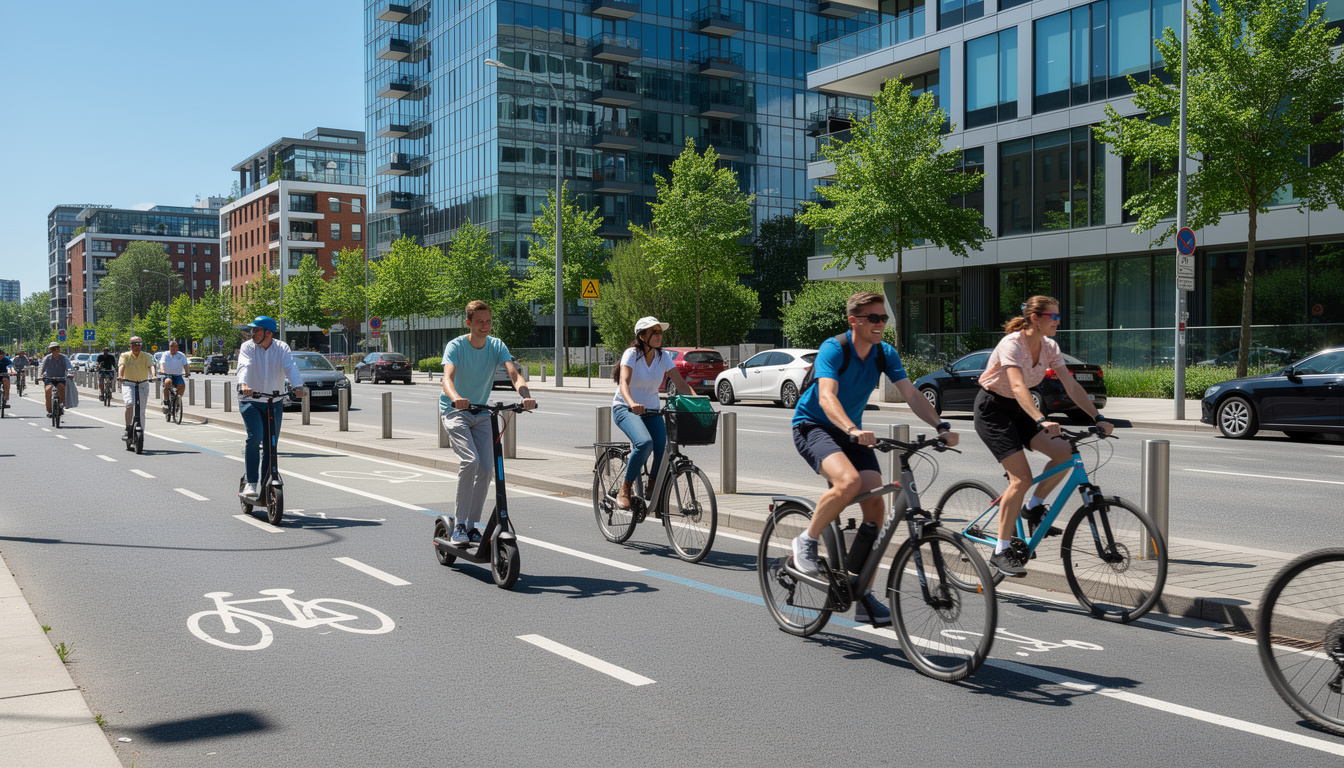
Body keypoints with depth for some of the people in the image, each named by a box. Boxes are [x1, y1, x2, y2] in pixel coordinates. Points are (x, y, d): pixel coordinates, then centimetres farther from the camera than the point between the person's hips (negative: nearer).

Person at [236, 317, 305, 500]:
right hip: (250, 401, -2)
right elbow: (244, 366, -21)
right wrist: (244, 384, -42)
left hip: (274, 402, 2)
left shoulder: (282, 348, -2)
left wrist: (298, 386, -36)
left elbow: (291, 368, -17)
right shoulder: (247, 347, -4)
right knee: (255, 437, -21)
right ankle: (250, 483, -17)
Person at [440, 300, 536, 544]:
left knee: (486, 469, -5)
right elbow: (447, 377, -32)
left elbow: (514, 373, -20)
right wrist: (455, 397, -55)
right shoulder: (456, 346, -15)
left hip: (481, 415, 4)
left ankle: (471, 526, 10)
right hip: (454, 411, -4)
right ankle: (459, 524, -15)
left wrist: (526, 395, -41)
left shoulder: (496, 346, -5)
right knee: (470, 460, -25)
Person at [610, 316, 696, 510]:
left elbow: (681, 384, -7)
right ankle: (624, 491, -16)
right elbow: (623, 382, -30)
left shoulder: (663, 356, -1)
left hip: (652, 411, 5)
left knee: (663, 451, -15)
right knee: (645, 443, -32)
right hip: (625, 408, -5)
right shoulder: (631, 354, -15)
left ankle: (652, 493, 12)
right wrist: (632, 403, -50)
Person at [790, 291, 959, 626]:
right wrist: (853, 430, -52)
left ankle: (863, 594, -1)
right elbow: (827, 397, -35)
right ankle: (806, 541, -8)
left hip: (852, 431, 6)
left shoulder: (885, 354, -3)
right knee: (849, 481, -34)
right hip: (813, 426, -6)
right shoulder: (833, 348, -20)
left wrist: (940, 427, -27)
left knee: (875, 502, -10)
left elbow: (911, 394, -11)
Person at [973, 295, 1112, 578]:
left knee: (1063, 451, -13)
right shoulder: (1012, 344, -24)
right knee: (1022, 477, -18)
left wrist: (1097, 418, -14)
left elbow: (1071, 386, -4)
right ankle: (1001, 552, -10)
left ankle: (1033, 507, 9)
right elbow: (1018, 386, -38)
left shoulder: (1049, 347, -1)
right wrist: (1041, 421, -51)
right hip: (992, 409, -7)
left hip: (1017, 409, 7)